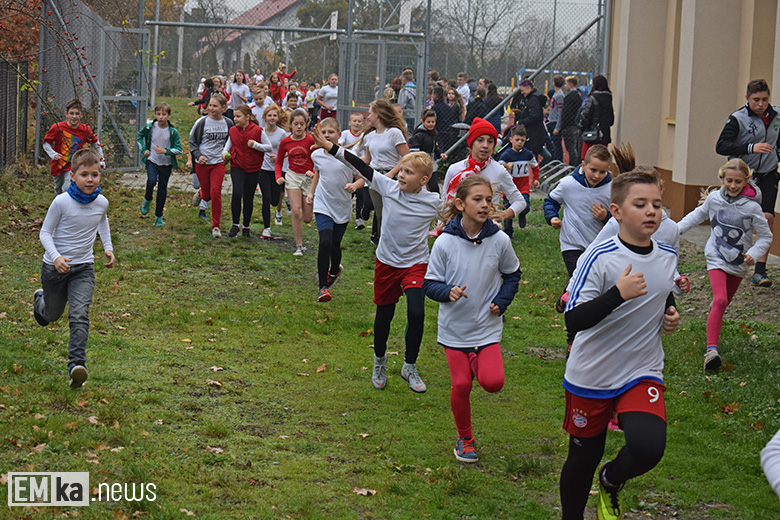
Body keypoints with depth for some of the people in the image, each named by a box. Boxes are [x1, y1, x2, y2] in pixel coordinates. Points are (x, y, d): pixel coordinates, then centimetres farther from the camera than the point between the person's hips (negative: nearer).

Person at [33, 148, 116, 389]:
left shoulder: (102, 203, -6)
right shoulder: (61, 202, -20)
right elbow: (45, 232, -11)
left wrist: (108, 248, 10)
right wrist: (56, 257, -26)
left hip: (83, 268, 2)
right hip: (55, 267, -2)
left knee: (80, 315, -16)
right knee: (53, 315, 18)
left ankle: (76, 363, -22)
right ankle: (40, 300, 54)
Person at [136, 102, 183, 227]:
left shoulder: (173, 132, -11)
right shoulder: (150, 127, -6)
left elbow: (179, 149, -9)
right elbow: (139, 136, 14)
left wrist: (165, 151, -24)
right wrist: (143, 149, 2)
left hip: (166, 164, 0)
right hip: (152, 161, 0)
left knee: (162, 189, 8)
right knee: (152, 181, -26)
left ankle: (159, 216, 23)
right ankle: (147, 200, 6)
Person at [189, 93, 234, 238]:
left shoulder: (228, 123, 1)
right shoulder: (202, 122, -6)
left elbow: (230, 142, 18)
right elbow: (192, 141, 1)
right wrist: (198, 155, -13)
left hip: (219, 162, 1)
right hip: (202, 163, 0)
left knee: (216, 193, -13)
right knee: (207, 195, 7)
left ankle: (216, 226, -2)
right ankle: (200, 194, 47)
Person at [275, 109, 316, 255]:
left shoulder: (311, 140, -8)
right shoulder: (285, 142, 1)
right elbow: (278, 163, 12)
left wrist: (314, 173, -17)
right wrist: (278, 177, -4)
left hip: (309, 178, -1)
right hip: (293, 177, 1)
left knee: (307, 218, 0)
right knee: (296, 212, -14)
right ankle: (299, 246, -4)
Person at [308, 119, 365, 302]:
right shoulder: (316, 155, 0)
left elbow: (361, 178, -4)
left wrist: (354, 185, -25)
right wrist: (311, 192, 16)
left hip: (343, 208, 0)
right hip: (323, 206, 0)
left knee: (335, 245, 10)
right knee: (325, 242, -19)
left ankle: (334, 270, 47)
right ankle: (323, 287, -15)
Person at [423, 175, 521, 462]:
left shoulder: (500, 241, -7)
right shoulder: (445, 243, -11)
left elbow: (512, 274, 11)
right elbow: (429, 284, -5)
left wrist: (501, 301, -3)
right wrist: (448, 292, -25)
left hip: (488, 327, 0)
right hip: (455, 327, 0)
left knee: (493, 382, -17)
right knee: (461, 385, 2)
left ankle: (479, 365, 18)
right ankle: (465, 439, 25)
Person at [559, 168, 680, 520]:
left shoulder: (667, 256, 1)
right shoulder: (600, 259, -17)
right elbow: (574, 320, -25)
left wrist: (670, 314, 3)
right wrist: (618, 294, -36)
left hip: (642, 374, 3)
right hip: (591, 377, -3)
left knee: (649, 448, -21)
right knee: (584, 457, 10)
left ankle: (611, 482, 14)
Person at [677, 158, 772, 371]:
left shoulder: (752, 207, -14)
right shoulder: (714, 198, -8)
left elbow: (766, 236, -6)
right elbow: (699, 214, 14)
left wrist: (754, 254, -21)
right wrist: (678, 229, 11)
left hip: (738, 262, 1)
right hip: (716, 257, -1)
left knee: (725, 301, 18)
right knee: (720, 300, -20)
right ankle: (711, 349, -27)